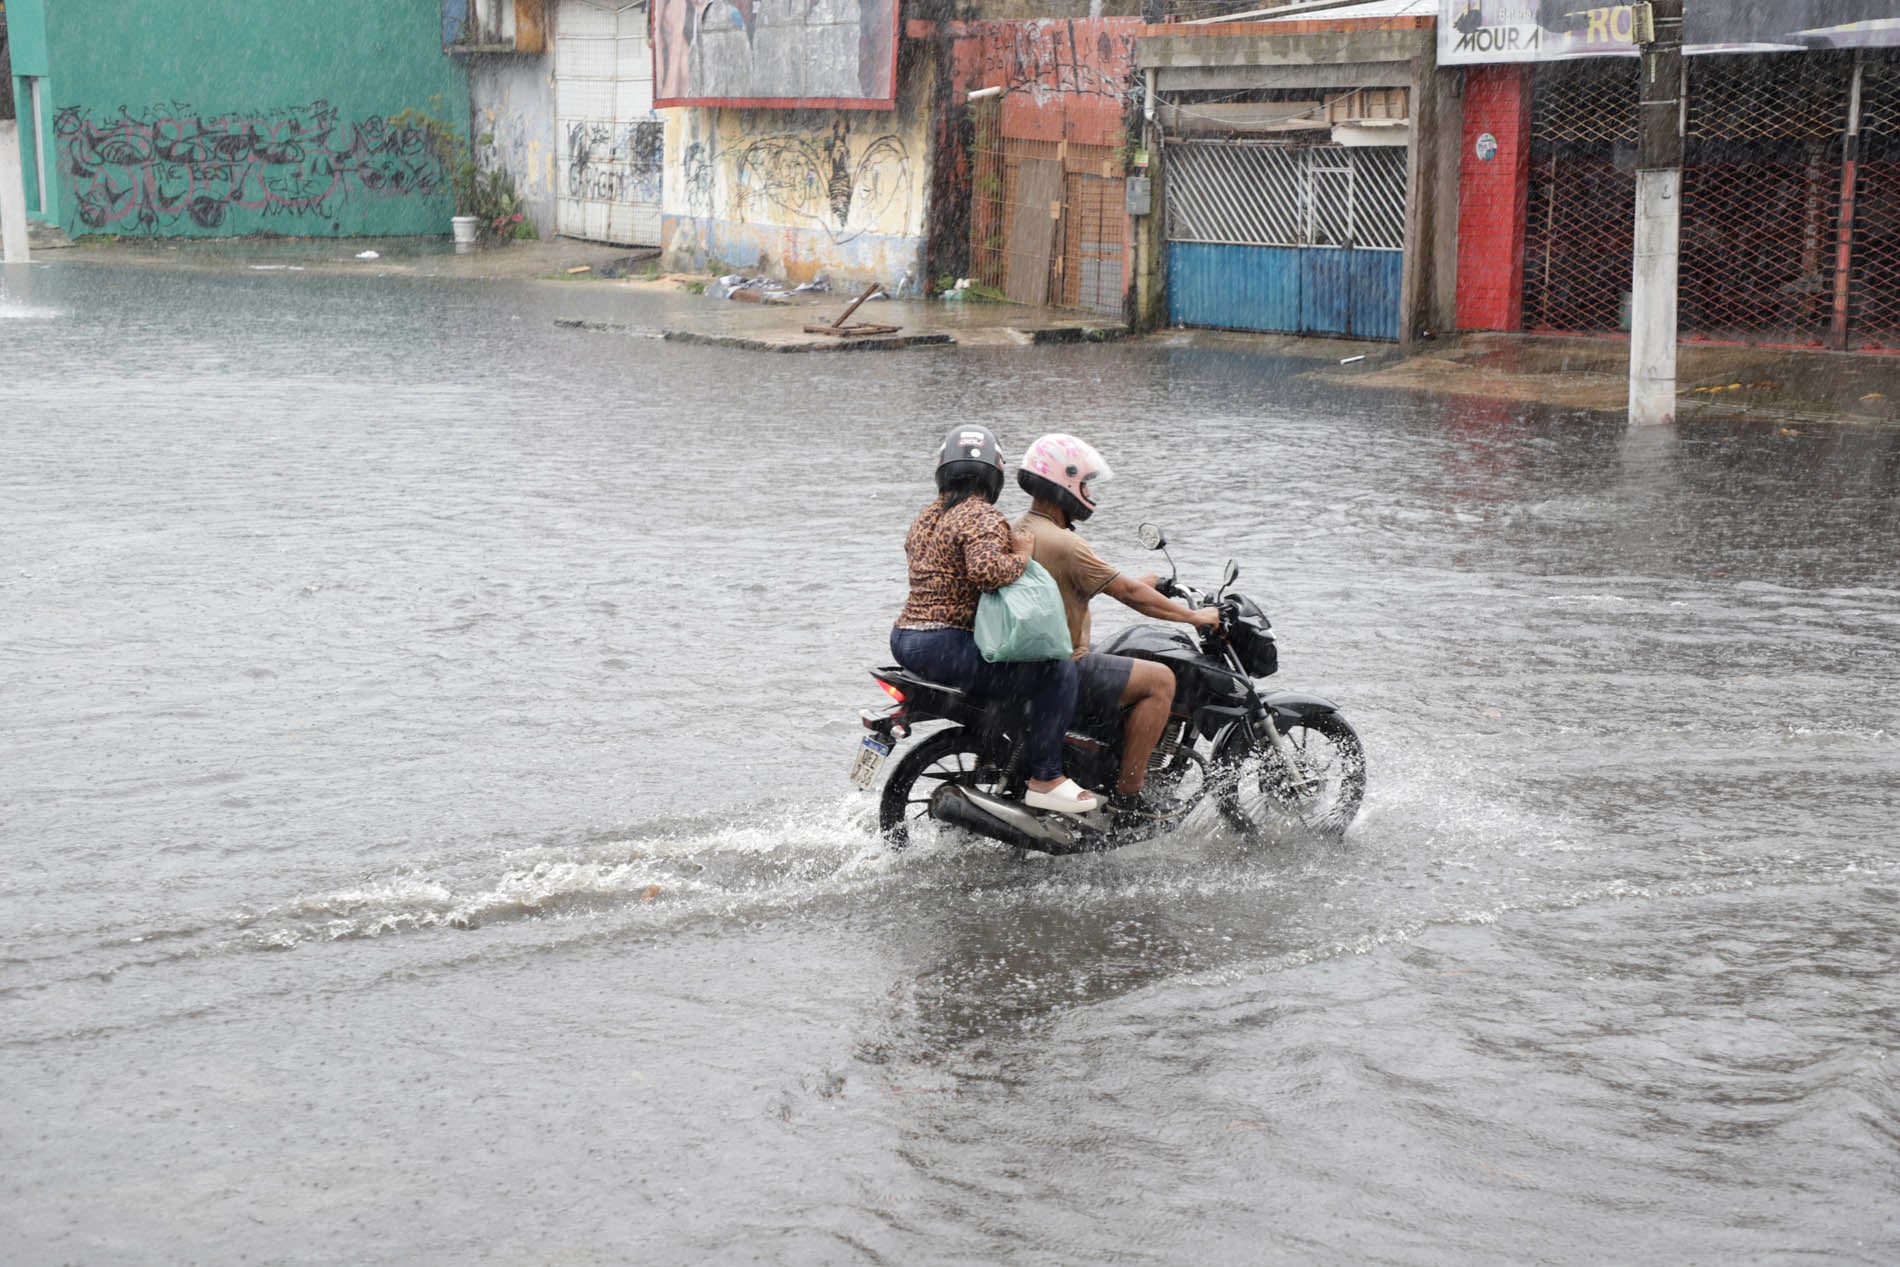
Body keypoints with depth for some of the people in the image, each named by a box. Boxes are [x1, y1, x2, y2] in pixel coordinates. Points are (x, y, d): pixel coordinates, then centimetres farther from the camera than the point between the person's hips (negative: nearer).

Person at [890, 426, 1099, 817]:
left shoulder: (924, 520, 17)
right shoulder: (985, 519, -10)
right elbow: (985, 569, -30)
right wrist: (1021, 557, -13)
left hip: (904, 642, 10)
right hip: (947, 647, -10)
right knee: (1058, 670, -11)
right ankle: (1045, 780, -11)